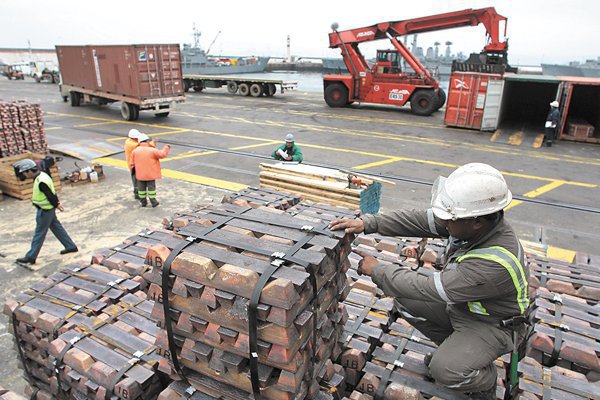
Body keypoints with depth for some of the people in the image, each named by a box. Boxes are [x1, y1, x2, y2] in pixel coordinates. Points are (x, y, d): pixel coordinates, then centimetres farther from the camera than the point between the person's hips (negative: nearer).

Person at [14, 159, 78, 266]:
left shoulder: (41, 182, -28)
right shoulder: (41, 175, 4)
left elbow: (51, 196, -23)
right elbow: (52, 193, 10)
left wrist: (56, 205, -8)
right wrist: (57, 203, 12)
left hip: (45, 211, -10)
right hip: (48, 209, 10)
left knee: (39, 233, 1)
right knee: (56, 227, 18)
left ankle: (31, 257, 12)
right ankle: (71, 246, 26)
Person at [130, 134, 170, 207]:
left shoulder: (135, 151, -3)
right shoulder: (152, 150, -16)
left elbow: (132, 163, 3)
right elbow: (162, 154, -11)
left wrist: (133, 171, 18)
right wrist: (167, 147, 6)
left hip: (140, 174, 3)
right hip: (150, 174, -3)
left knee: (141, 188, 14)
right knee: (151, 187, 7)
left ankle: (143, 202, 23)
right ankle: (153, 202, 13)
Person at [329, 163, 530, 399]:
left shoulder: (497, 262, -40)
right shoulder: (472, 221, -19)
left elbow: (428, 288, -36)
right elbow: (418, 221, -11)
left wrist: (377, 270, -25)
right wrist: (367, 224, -20)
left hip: (492, 324, -7)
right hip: (461, 303, 7)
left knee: (444, 370, -26)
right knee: (404, 300, -2)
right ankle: (453, 347, 19)